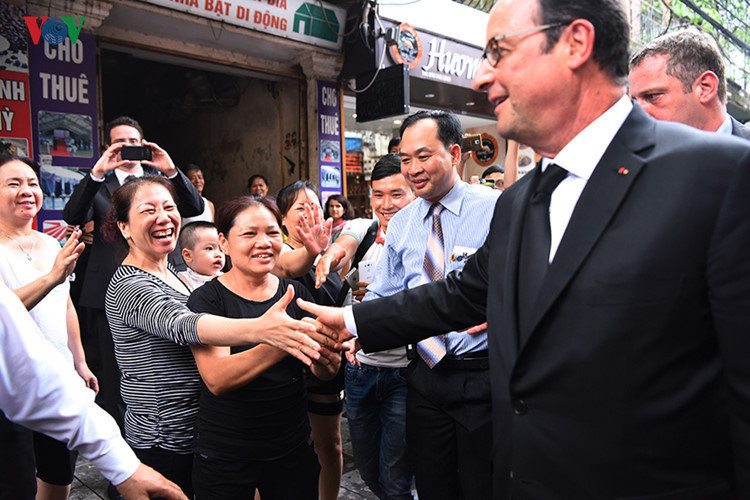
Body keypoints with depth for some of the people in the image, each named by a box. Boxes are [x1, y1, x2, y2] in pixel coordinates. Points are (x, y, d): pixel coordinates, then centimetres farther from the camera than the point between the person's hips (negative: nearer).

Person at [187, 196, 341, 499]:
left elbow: (324, 372, -1)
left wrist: (327, 359, -25)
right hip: (224, 458, -3)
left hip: (294, 448, 3)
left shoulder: (295, 293, 1)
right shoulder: (207, 299, -10)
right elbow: (216, 378, -24)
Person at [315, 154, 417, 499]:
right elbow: (344, 245, -20)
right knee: (368, 470, 20)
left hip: (403, 373, -4)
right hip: (360, 367, 4)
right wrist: (331, 255, -43)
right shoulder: (363, 229, 2)